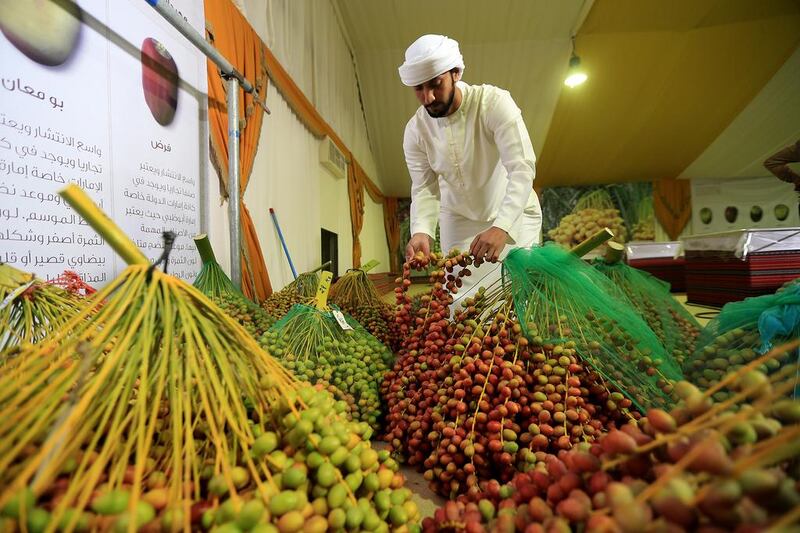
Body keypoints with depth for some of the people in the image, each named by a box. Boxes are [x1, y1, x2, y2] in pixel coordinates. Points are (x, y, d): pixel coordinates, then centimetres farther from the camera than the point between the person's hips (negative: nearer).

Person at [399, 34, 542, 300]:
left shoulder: (495, 102, -22)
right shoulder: (416, 130, -11)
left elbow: (522, 169, -30)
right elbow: (424, 189, -12)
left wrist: (501, 228, -45)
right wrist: (421, 231, -33)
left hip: (512, 217, -2)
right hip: (459, 222, 3)